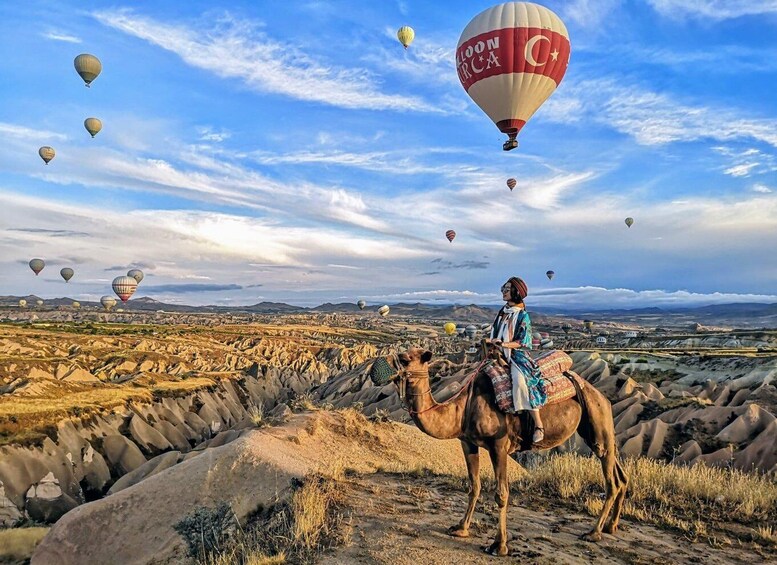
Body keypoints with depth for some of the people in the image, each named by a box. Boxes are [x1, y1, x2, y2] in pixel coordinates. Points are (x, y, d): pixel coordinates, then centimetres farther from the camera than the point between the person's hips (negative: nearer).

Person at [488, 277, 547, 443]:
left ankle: (538, 424, -24)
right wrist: (492, 344, 2)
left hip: (517, 354, -7)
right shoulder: (503, 312, 12)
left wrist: (504, 344, -23)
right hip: (501, 354, 7)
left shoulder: (523, 315, -6)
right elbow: (496, 332, 20)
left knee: (520, 380, -30)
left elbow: (523, 342, -11)